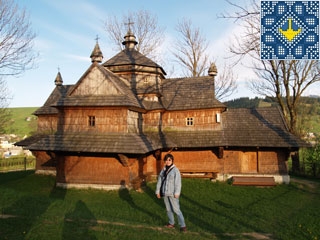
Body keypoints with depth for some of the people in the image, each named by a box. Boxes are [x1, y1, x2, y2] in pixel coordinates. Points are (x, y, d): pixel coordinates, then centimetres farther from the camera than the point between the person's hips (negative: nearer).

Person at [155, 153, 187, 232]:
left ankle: (183, 225, 0)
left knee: (176, 209, -7)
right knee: (168, 209, 16)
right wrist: (158, 191, 12)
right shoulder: (163, 170, 8)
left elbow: (178, 182, -12)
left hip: (172, 194, -6)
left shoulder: (175, 170, -9)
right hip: (165, 193, 6)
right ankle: (171, 223, 30)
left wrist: (176, 193, -16)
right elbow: (159, 181, 13)